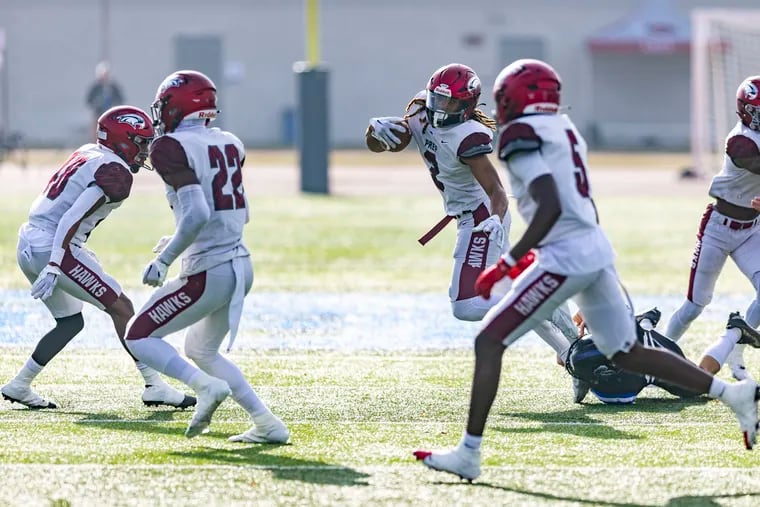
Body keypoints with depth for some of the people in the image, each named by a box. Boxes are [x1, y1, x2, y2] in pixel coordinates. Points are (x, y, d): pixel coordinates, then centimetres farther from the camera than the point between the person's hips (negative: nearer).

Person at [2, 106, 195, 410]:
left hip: (28, 245, 9)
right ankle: (154, 387, -4)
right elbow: (72, 219, -21)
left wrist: (81, 255, 25)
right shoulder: (116, 173, -12)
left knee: (71, 322, 21)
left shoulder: (88, 155, 16)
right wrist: (54, 267, -24)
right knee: (121, 307, -3)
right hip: (54, 248, -9)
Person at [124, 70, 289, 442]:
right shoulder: (230, 144, 10)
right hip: (241, 266, 8)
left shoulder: (172, 148, -14)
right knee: (202, 351, 25)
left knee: (139, 338, 7)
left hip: (207, 272, -8)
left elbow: (196, 214, -25)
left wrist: (164, 260, -16)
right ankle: (267, 423, 15)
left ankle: (205, 385, -14)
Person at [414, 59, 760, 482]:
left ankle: (469, 454, -6)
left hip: (566, 257, -9)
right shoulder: (564, 129, 18)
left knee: (489, 342, -3)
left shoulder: (522, 135, -9)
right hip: (598, 250, 9)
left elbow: (550, 207, -19)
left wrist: (506, 264, -18)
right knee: (627, 352, 17)